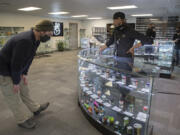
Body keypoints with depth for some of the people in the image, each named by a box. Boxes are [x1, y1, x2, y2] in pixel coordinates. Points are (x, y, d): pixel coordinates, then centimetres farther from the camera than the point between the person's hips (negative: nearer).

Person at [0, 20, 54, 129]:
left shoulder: (35, 39, -4)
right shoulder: (25, 41, -35)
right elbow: (16, 64, -29)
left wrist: (24, 74, 3)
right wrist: (16, 82, -18)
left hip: (16, 70, 9)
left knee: (24, 90, 19)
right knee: (13, 96, 6)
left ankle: (34, 109, 36)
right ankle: (23, 120, 20)